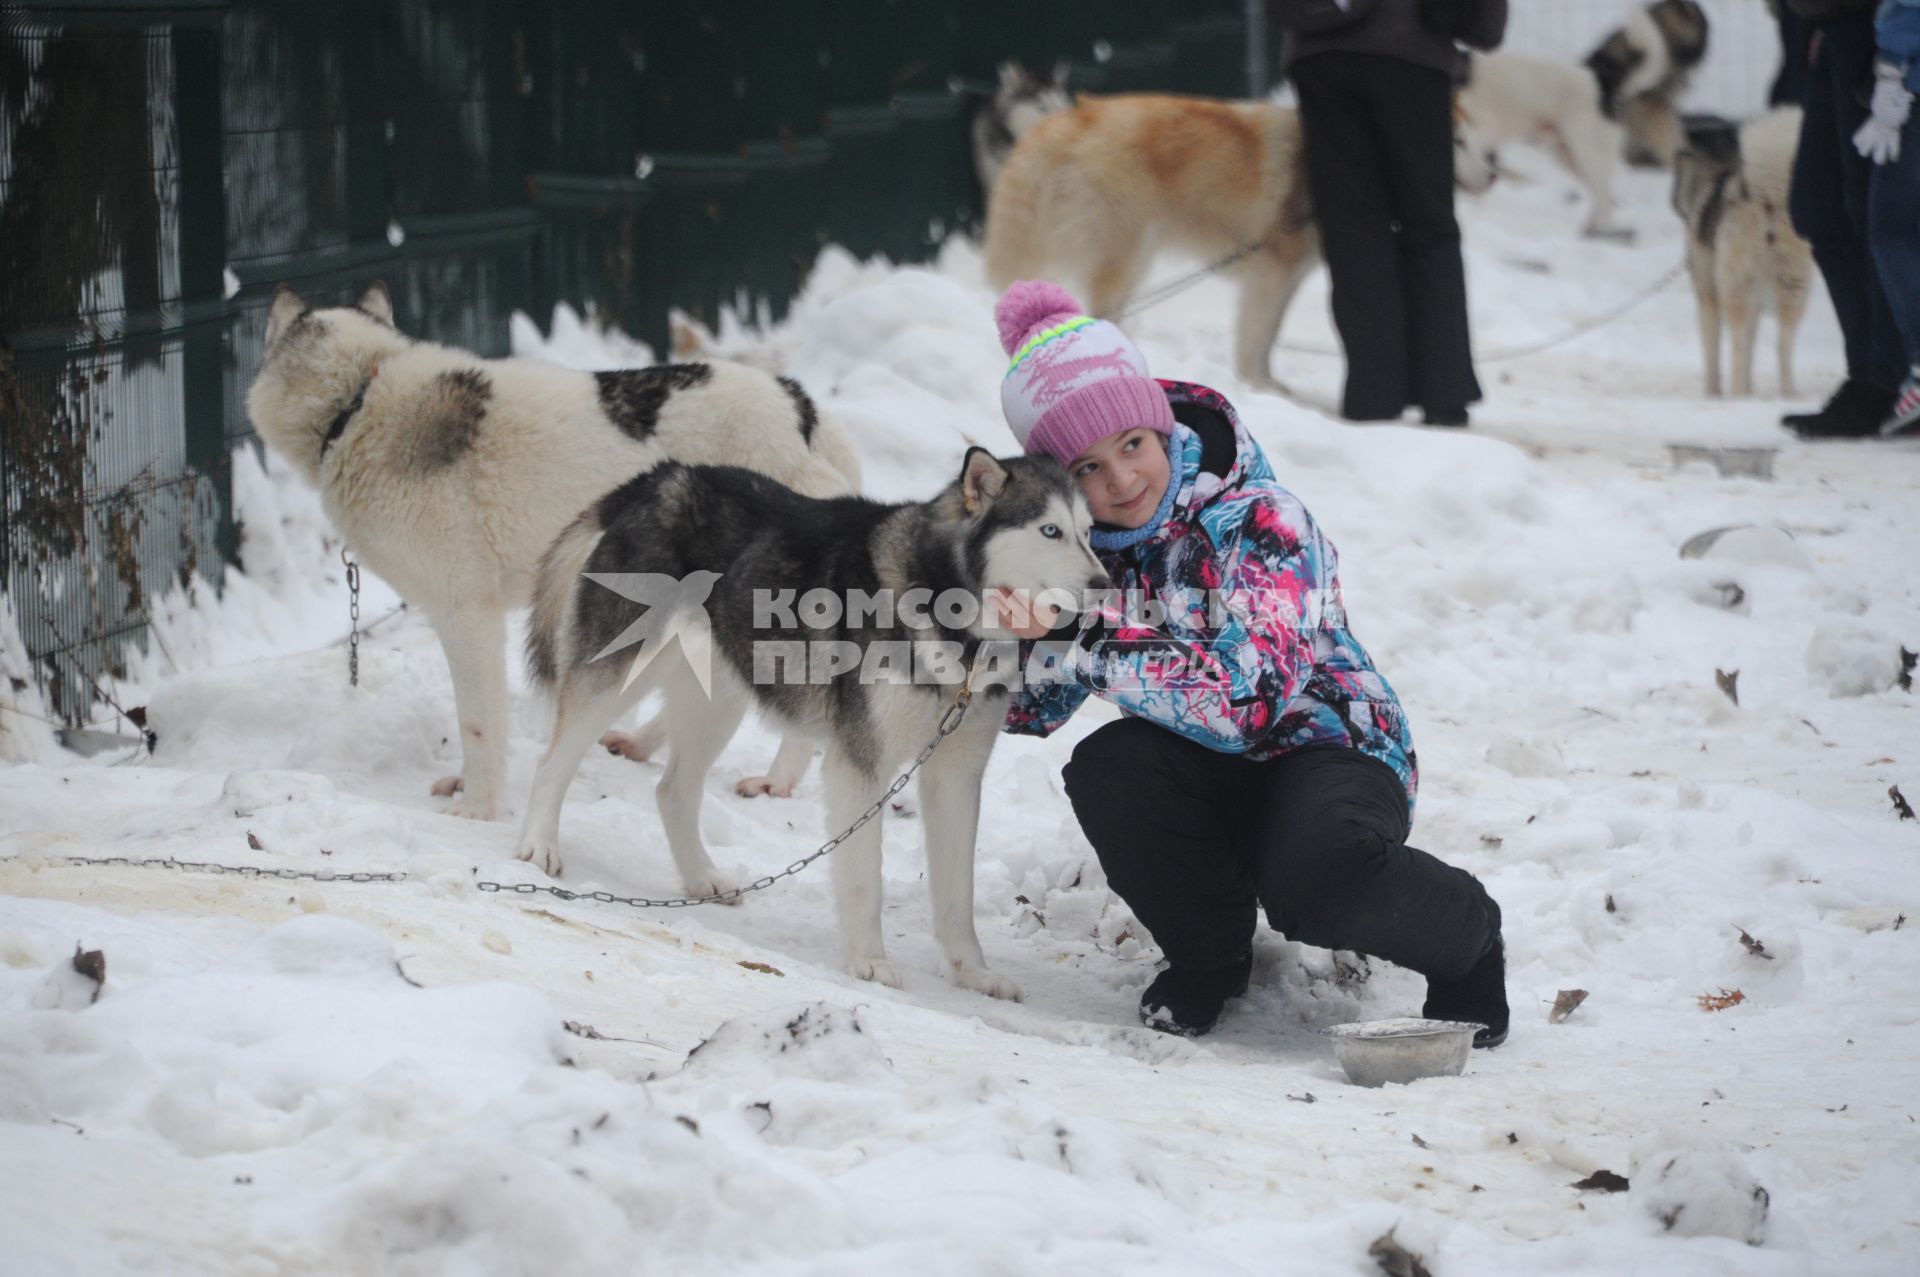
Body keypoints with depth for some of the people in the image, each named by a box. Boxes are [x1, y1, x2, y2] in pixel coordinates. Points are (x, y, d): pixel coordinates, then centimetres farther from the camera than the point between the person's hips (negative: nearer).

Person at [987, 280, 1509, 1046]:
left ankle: (1466, 934, -3)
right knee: (1106, 772, -29)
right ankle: (1209, 954, -1)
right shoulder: (1084, 545, -5)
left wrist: (1088, 639, -35)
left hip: (1331, 749, -4)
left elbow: (1247, 696, -33)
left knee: (1315, 875, -38)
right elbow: (1028, 713, -5)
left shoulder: (1260, 523, -21)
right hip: (1211, 777, 5)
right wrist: (1041, 639, -27)